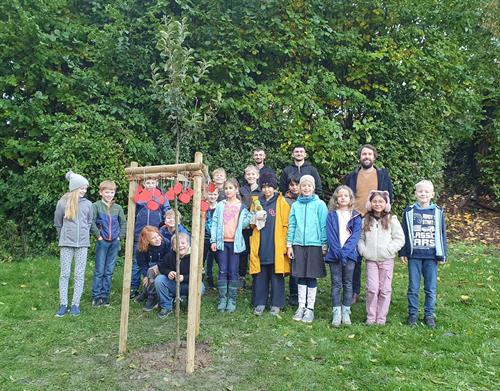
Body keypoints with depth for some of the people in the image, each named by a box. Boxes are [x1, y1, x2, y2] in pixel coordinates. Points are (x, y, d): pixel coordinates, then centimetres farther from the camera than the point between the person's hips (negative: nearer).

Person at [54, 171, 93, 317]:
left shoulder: (88, 204, 1)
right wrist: (64, 237, 12)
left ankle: (75, 304, 11)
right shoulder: (63, 202, -4)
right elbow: (58, 223, 9)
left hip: (82, 243, 1)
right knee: (65, 273, 4)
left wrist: (84, 235, 11)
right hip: (67, 243, -1)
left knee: (79, 274, 3)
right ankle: (63, 304, 12)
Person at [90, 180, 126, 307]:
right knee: (99, 270, 1)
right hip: (102, 242, -3)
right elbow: (91, 222, -13)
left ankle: (105, 296, 17)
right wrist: (98, 235, -11)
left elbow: (124, 223, 13)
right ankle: (96, 296, 10)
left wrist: (120, 236, 4)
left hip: (115, 243, 3)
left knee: (109, 271, 8)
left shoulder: (118, 208, 7)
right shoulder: (96, 206, -4)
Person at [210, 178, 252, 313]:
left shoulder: (242, 206, 5)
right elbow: (214, 223, 5)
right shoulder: (220, 205, 7)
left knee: (233, 271, 2)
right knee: (222, 271, 3)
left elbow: (244, 223, 6)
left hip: (235, 242, -1)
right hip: (222, 242, 1)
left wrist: (249, 218, -12)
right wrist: (213, 240, -1)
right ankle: (222, 299, 11)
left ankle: (232, 300, 12)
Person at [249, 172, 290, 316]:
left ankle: (276, 304, 13)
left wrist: (285, 244, -11)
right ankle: (260, 303, 16)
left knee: (276, 276, 3)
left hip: (276, 246, -3)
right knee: (260, 276, 6)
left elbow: (286, 225, -4)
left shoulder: (282, 203, 1)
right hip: (260, 246, 3)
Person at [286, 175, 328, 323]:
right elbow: (291, 226, 8)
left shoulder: (320, 205, -2)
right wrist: (289, 244, 5)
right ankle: (301, 307, 21)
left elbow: (324, 226, -2)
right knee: (301, 277, 9)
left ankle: (310, 308, 16)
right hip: (298, 245, 3)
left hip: (314, 245, -3)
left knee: (312, 277, 4)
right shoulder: (295, 205, 7)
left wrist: (324, 245, -4)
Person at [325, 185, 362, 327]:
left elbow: (355, 236, -5)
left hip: (349, 253, 1)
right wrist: (338, 251, -15)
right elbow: (330, 235, -4)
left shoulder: (356, 216, 4)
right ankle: (336, 312, 10)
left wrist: (345, 251, -17)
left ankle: (346, 312, 16)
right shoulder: (331, 215, 4)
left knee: (348, 283, 7)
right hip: (334, 254, 0)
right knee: (336, 284, 4)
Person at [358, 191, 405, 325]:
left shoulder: (392, 220, -1)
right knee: (372, 289, -3)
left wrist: (389, 250, -12)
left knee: (385, 289, 4)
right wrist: (363, 251, -6)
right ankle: (370, 317, 10)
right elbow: (360, 238, 9)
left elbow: (400, 239, -1)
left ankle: (381, 318, 16)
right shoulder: (365, 221, 6)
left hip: (386, 260, -1)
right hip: (371, 260, 1)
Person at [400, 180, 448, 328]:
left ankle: (429, 314, 22)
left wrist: (442, 255, 3)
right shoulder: (409, 211, 0)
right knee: (413, 287, 7)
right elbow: (404, 233, 3)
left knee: (431, 288, 8)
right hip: (414, 255, 0)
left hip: (431, 256, 1)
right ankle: (412, 314, 19)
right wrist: (402, 253, 1)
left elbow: (442, 234, 5)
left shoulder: (438, 212, 2)